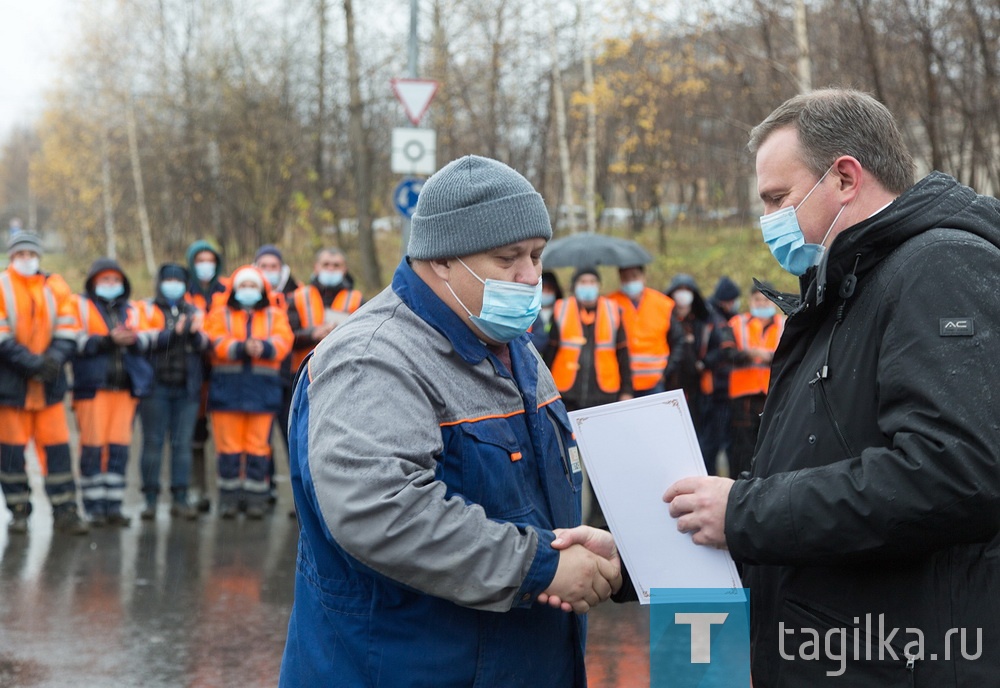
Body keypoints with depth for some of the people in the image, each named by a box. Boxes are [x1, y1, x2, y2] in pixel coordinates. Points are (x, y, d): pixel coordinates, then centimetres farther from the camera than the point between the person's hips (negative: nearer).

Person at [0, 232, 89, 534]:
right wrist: (32, 363, -18)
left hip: (49, 384, 2)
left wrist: (56, 357, -14)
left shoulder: (56, 287, 8)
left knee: (57, 447, 2)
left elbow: (68, 332, 5)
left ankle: (65, 511, 7)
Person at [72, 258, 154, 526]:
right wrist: (108, 340, -17)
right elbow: (77, 342, -8)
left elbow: (145, 340, 4)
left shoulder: (131, 310, 19)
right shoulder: (82, 305, 5)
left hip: (124, 386, 4)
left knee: (119, 444, 2)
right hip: (92, 384, -4)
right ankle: (94, 506, 1)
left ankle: (113, 505, 6)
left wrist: (134, 338, -17)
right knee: (93, 444, -4)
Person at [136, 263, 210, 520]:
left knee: (183, 443, 2)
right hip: (156, 386, -2)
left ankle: (180, 498, 6)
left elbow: (204, 344, 1)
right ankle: (150, 498, 2)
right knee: (153, 441, -2)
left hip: (187, 388, 3)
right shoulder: (146, 310, 8)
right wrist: (173, 332, -21)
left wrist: (194, 332, -20)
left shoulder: (194, 313, 16)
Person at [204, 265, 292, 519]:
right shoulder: (220, 314, 10)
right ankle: (229, 498, 6)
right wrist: (242, 348, -22)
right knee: (229, 446, -1)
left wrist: (264, 347, -23)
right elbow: (217, 341, -6)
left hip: (262, 390, 1)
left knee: (258, 447, 0)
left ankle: (256, 499, 5)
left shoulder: (275, 315, 14)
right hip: (227, 389, -1)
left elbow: (282, 341, -3)